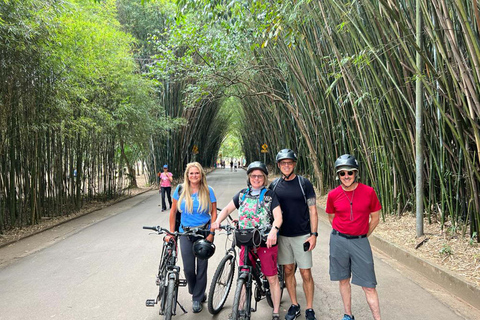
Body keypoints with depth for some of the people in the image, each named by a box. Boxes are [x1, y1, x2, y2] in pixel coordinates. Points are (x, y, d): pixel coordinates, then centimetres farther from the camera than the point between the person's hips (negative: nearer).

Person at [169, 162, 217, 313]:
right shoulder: (180, 190, 0)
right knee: (188, 268, 0)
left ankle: (197, 299, 23)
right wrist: (171, 233, 4)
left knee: (201, 267, 5)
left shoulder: (208, 190, -4)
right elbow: (173, 211, 7)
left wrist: (211, 233, -8)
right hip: (185, 233, 1)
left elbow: (214, 213, 0)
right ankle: (195, 292, 29)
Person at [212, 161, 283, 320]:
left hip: (266, 241, -3)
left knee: (272, 278, 3)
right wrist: (217, 221, -8)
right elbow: (227, 209, 12)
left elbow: (278, 216, -12)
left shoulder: (270, 195, -1)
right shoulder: (242, 194, 9)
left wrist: (274, 230, -32)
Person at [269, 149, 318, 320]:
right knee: (288, 270, 12)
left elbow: (312, 210, -4)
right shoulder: (274, 185, 4)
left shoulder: (304, 183, -5)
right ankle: (294, 306, 27)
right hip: (282, 235, 3)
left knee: (306, 273, 2)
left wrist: (314, 234, -9)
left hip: (302, 235, -3)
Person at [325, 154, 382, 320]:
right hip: (338, 241, 2)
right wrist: (342, 234, 10)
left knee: (368, 286, 0)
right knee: (343, 280, 14)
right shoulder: (333, 195, -4)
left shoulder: (368, 192, -8)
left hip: (360, 242, -1)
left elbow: (375, 218, 4)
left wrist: (363, 236, 5)